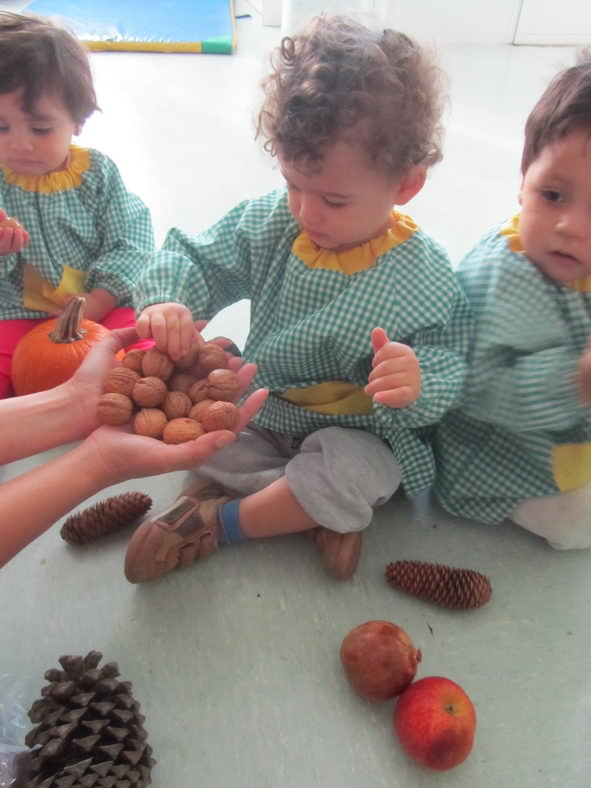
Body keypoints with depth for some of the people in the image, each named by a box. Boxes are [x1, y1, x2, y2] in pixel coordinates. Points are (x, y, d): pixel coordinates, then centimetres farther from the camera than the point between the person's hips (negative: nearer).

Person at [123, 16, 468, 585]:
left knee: (349, 473, -33)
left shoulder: (424, 276, -19)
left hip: (359, 433, -4)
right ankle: (315, 507, -11)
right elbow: (194, 258, -5)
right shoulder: (267, 223, -8)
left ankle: (218, 521, -9)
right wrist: (164, 302, -28)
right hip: (261, 409, 5)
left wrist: (417, 380, -39)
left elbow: (448, 364, -14)